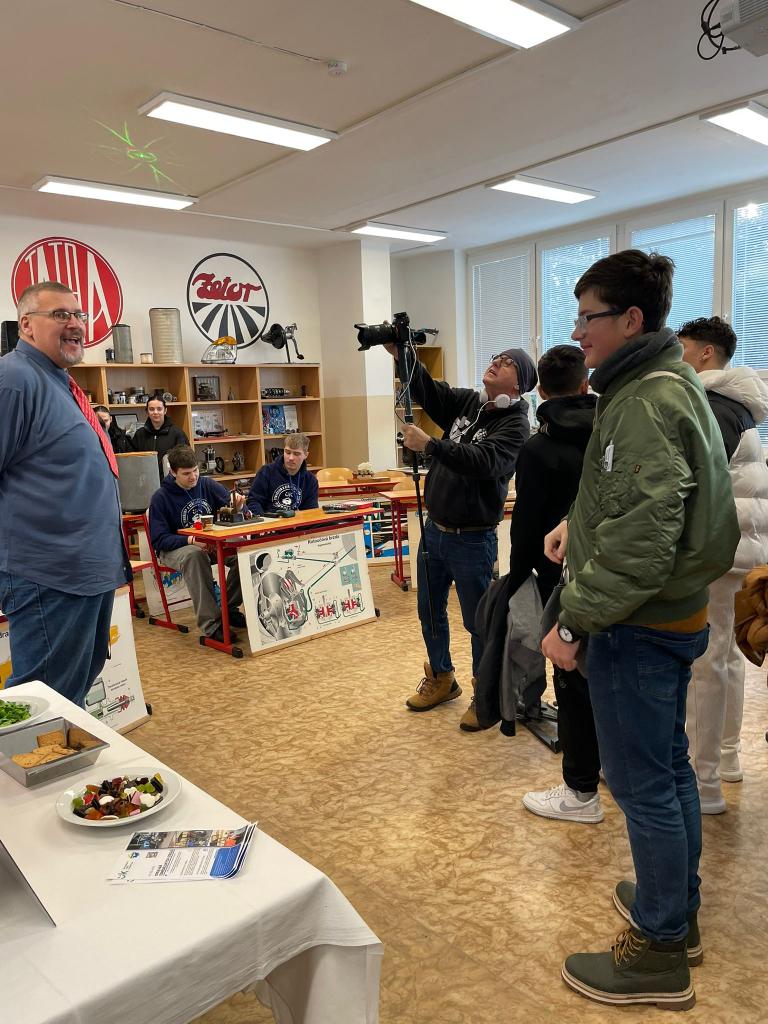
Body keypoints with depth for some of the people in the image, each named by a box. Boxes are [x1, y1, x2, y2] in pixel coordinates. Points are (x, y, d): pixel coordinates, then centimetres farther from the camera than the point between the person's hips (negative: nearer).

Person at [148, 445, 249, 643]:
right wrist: (191, 540, -28)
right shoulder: (161, 497, -9)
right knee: (195, 555, -40)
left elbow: (232, 508, 3)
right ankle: (211, 623, -39)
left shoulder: (207, 484, 2)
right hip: (175, 549, -4)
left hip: (211, 543, 4)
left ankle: (229, 608, -8)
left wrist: (239, 506, -23)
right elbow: (159, 540, -13)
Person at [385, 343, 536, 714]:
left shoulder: (515, 425, -13)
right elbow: (428, 391, -3)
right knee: (430, 611, 19)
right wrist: (403, 356, -20)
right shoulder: (467, 402, 7)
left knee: (478, 622, 6)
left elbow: (483, 461, -29)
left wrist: (428, 445, -34)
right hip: (434, 529, 7)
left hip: (472, 540, -7)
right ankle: (441, 679, 39)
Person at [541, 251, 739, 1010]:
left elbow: (642, 538, -28)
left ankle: (659, 954, 21)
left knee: (643, 783, 3)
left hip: (638, 626, -10)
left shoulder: (649, 402, -21)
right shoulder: (666, 384, 11)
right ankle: (678, 907, 39)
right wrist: (581, 522, 7)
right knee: (669, 767, 21)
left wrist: (574, 619, -21)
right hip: (670, 612, 10)